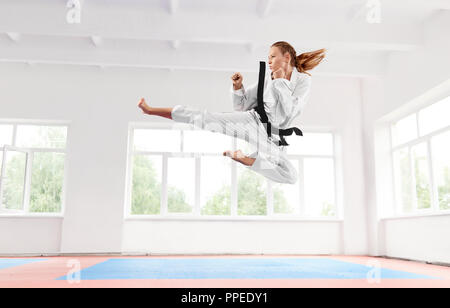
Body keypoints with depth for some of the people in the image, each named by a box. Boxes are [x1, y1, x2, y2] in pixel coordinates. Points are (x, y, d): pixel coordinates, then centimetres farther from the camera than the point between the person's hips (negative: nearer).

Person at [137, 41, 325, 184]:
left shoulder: (303, 80, 1)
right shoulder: (267, 79, 11)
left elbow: (289, 112, -14)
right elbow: (241, 105, 13)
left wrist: (281, 82, -13)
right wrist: (238, 87, -6)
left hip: (273, 139, -2)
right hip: (252, 121, 2)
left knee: (291, 177, -26)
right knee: (205, 117, -10)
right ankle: (151, 110, -1)